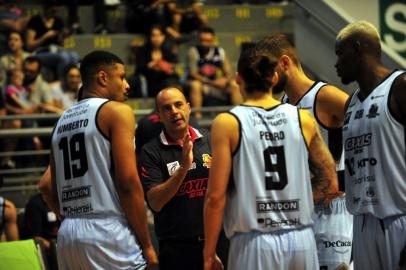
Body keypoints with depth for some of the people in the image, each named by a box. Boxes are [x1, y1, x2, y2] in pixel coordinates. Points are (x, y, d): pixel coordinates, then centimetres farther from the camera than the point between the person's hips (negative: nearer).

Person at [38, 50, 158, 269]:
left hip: (67, 235, 8)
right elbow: (128, 183, -12)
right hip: (108, 233, -8)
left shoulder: (63, 120, 17)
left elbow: (47, 186, 19)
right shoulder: (117, 111, -4)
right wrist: (147, 245, -7)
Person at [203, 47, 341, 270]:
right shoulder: (303, 119, 6)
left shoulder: (227, 123, -4)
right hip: (301, 241, 3)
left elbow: (216, 197, -7)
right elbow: (330, 185, 9)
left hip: (254, 243, -3)